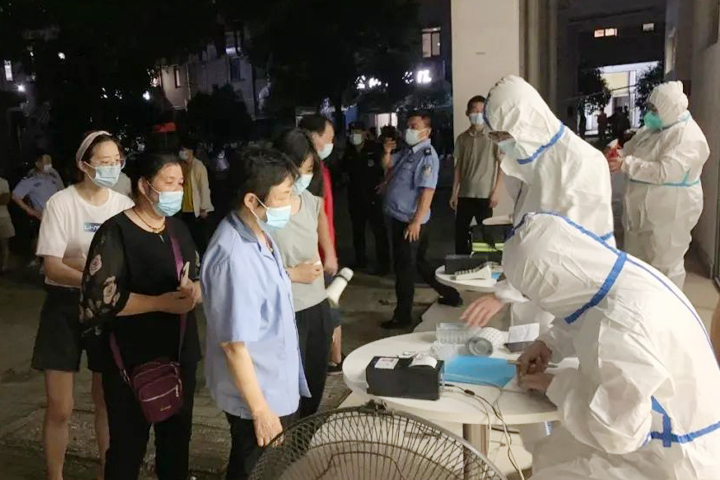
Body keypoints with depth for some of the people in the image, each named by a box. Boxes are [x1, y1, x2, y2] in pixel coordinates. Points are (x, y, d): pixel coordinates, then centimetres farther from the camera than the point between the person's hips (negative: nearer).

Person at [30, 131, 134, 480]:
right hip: (66, 307, -2)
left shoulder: (124, 205, -1)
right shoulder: (61, 203, -11)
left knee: (108, 401, 14)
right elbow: (52, 267, -16)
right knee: (59, 409, 5)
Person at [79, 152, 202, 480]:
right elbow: (98, 298, -20)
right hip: (132, 361, -6)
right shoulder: (116, 232, -13)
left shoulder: (178, 228, 8)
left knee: (177, 435, 19)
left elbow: (200, 279, 13)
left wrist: (193, 291, -10)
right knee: (129, 442, 8)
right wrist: (161, 302, -21)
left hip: (180, 354, 6)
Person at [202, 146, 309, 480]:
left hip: (278, 386, 8)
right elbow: (234, 343, -26)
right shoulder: (234, 257, -31)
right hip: (259, 396, -8)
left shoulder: (260, 234, -3)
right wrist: (260, 410, -19)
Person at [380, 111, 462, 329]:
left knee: (404, 268, 1)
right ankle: (450, 295, 32)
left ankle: (403, 316, 15)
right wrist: (387, 152, 1)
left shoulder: (427, 155, -17)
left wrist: (416, 222, -26)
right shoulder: (408, 151, 10)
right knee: (419, 263, 20)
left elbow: (427, 191, -23)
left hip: (409, 221, -9)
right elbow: (388, 166, 23)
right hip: (399, 217, 9)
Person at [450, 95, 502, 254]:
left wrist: (496, 191, -9)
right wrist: (454, 193, 8)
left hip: (485, 194, -3)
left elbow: (502, 164, -3)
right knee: (460, 233, 5)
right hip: (465, 194, 3)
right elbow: (458, 166, 11)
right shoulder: (462, 138, 8)